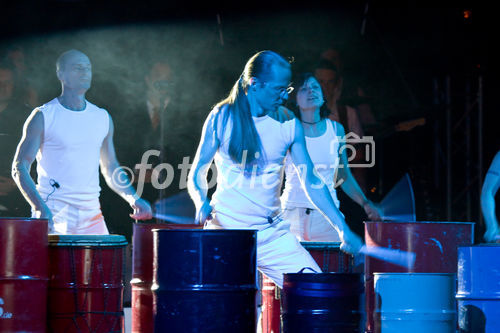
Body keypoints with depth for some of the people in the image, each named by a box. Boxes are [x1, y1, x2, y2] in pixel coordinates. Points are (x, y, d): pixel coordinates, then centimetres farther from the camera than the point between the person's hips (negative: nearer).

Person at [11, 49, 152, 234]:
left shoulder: (102, 118, 13)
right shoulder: (43, 117, -2)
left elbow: (111, 170, 21)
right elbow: (20, 168, -5)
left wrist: (133, 198, 3)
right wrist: (41, 208, -19)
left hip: (91, 218, 4)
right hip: (53, 216, -4)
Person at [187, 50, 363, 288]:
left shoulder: (289, 125, 2)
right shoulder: (222, 118, -4)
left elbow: (310, 181, 5)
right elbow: (198, 173, 1)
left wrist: (342, 229, -3)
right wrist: (202, 202, -21)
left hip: (272, 233, 3)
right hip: (226, 228, -3)